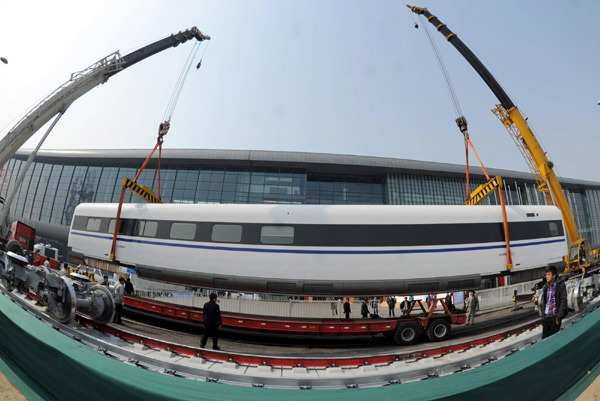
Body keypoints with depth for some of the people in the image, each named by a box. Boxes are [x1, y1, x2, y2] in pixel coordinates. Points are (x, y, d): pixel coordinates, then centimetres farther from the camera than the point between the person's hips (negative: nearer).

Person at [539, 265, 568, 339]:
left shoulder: (561, 286, -7)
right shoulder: (545, 287, 7)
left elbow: (563, 302, -9)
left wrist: (558, 318, -12)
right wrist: (543, 316, 8)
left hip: (555, 317, -4)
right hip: (546, 317, 4)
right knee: (544, 338, 7)